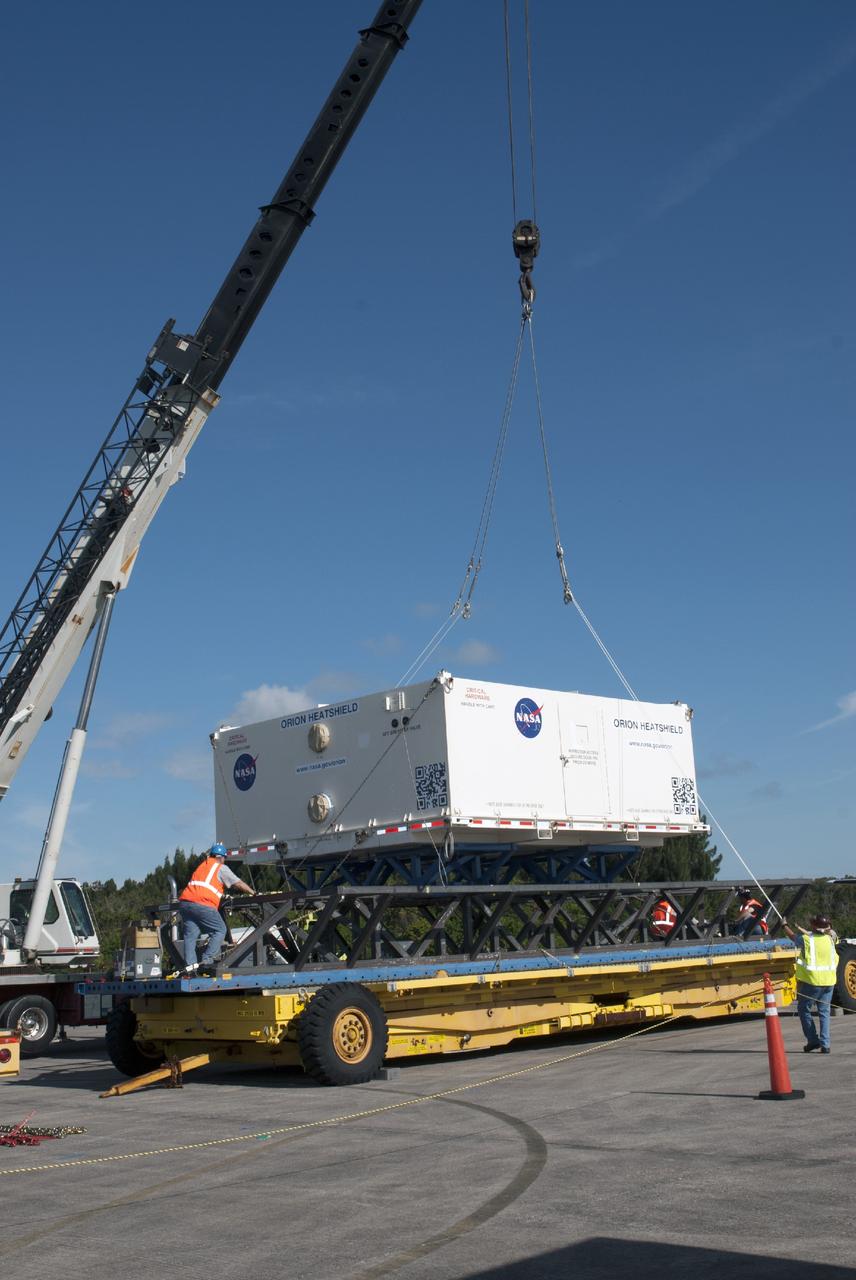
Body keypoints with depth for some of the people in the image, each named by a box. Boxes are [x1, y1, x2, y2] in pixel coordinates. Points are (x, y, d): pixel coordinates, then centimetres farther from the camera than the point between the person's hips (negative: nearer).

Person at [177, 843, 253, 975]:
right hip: (203, 904, -6)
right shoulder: (222, 868, 9)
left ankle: (189, 964, -4)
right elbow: (238, 883, 6)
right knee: (220, 930, 6)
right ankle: (207, 959, -5)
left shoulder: (202, 865, 25)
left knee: (190, 934, 7)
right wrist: (253, 892, 16)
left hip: (184, 902, 6)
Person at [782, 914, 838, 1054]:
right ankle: (825, 1044, 4)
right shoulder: (829, 939, 4)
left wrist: (785, 925, 32)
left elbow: (792, 936, 13)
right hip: (829, 981, 4)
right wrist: (805, 931, 38)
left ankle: (813, 1040, 5)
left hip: (812, 981, -4)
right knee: (824, 1012, 9)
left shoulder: (806, 940, -7)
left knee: (804, 1009, 10)